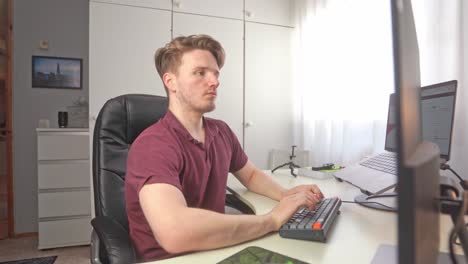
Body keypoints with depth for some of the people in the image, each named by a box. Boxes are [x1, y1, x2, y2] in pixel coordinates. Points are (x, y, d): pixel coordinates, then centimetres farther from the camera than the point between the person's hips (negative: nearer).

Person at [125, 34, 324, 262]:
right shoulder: (153, 146, -22)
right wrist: (273, 219, -26)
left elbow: (251, 175, 14)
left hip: (215, 250, 5)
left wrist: (285, 195, -6)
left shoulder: (222, 132, 0)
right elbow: (174, 232, -36)